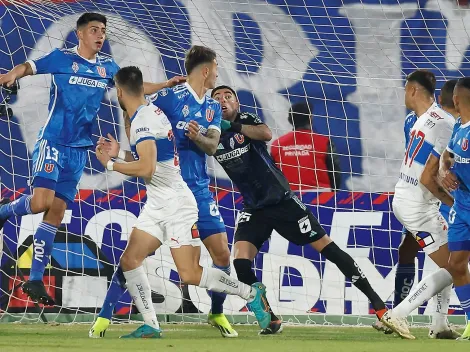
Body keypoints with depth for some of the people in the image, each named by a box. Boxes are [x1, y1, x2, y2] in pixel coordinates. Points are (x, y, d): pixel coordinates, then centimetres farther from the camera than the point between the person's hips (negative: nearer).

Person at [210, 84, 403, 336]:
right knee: (240, 263, -17)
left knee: (327, 247, -4)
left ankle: (377, 302, 3)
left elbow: (266, 134, -29)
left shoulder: (246, 120, -7)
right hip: (254, 209, 3)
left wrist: (233, 126, -40)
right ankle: (271, 320, -2)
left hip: (282, 200, -3)